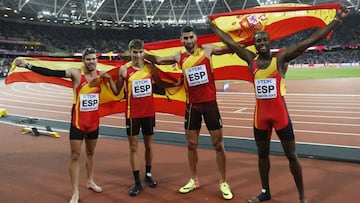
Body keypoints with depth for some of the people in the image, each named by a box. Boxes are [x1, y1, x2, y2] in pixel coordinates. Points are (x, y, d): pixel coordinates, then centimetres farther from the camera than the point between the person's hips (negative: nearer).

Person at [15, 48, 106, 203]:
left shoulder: (101, 75, -1)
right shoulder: (76, 73, -12)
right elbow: (50, 73, -18)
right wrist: (27, 65, -24)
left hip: (94, 121, 4)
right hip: (78, 121, -4)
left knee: (91, 153, 19)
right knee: (75, 156, 1)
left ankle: (90, 182, 40)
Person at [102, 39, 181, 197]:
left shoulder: (150, 67, 0)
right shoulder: (124, 70, -6)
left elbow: (160, 84, 15)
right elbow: (116, 92, 0)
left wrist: (175, 84, 2)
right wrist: (109, 80, -15)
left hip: (149, 112, 2)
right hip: (132, 114, -2)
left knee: (148, 145, 13)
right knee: (133, 147, 2)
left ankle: (148, 175, 33)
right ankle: (137, 183, 12)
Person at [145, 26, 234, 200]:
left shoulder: (207, 50, -2)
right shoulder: (179, 57, 4)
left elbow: (231, 48, -2)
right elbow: (158, 60, 14)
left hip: (210, 103, -2)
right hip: (192, 105, 3)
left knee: (218, 144, 4)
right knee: (191, 144, 11)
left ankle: (223, 183, 18)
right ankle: (193, 180, 28)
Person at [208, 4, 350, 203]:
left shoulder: (281, 58, -8)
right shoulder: (251, 59, 2)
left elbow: (309, 41, -15)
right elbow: (229, 42, 8)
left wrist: (337, 20, -21)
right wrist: (212, 25, 14)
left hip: (280, 113, -4)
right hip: (260, 114, 4)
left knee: (291, 155, 5)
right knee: (262, 154, 16)